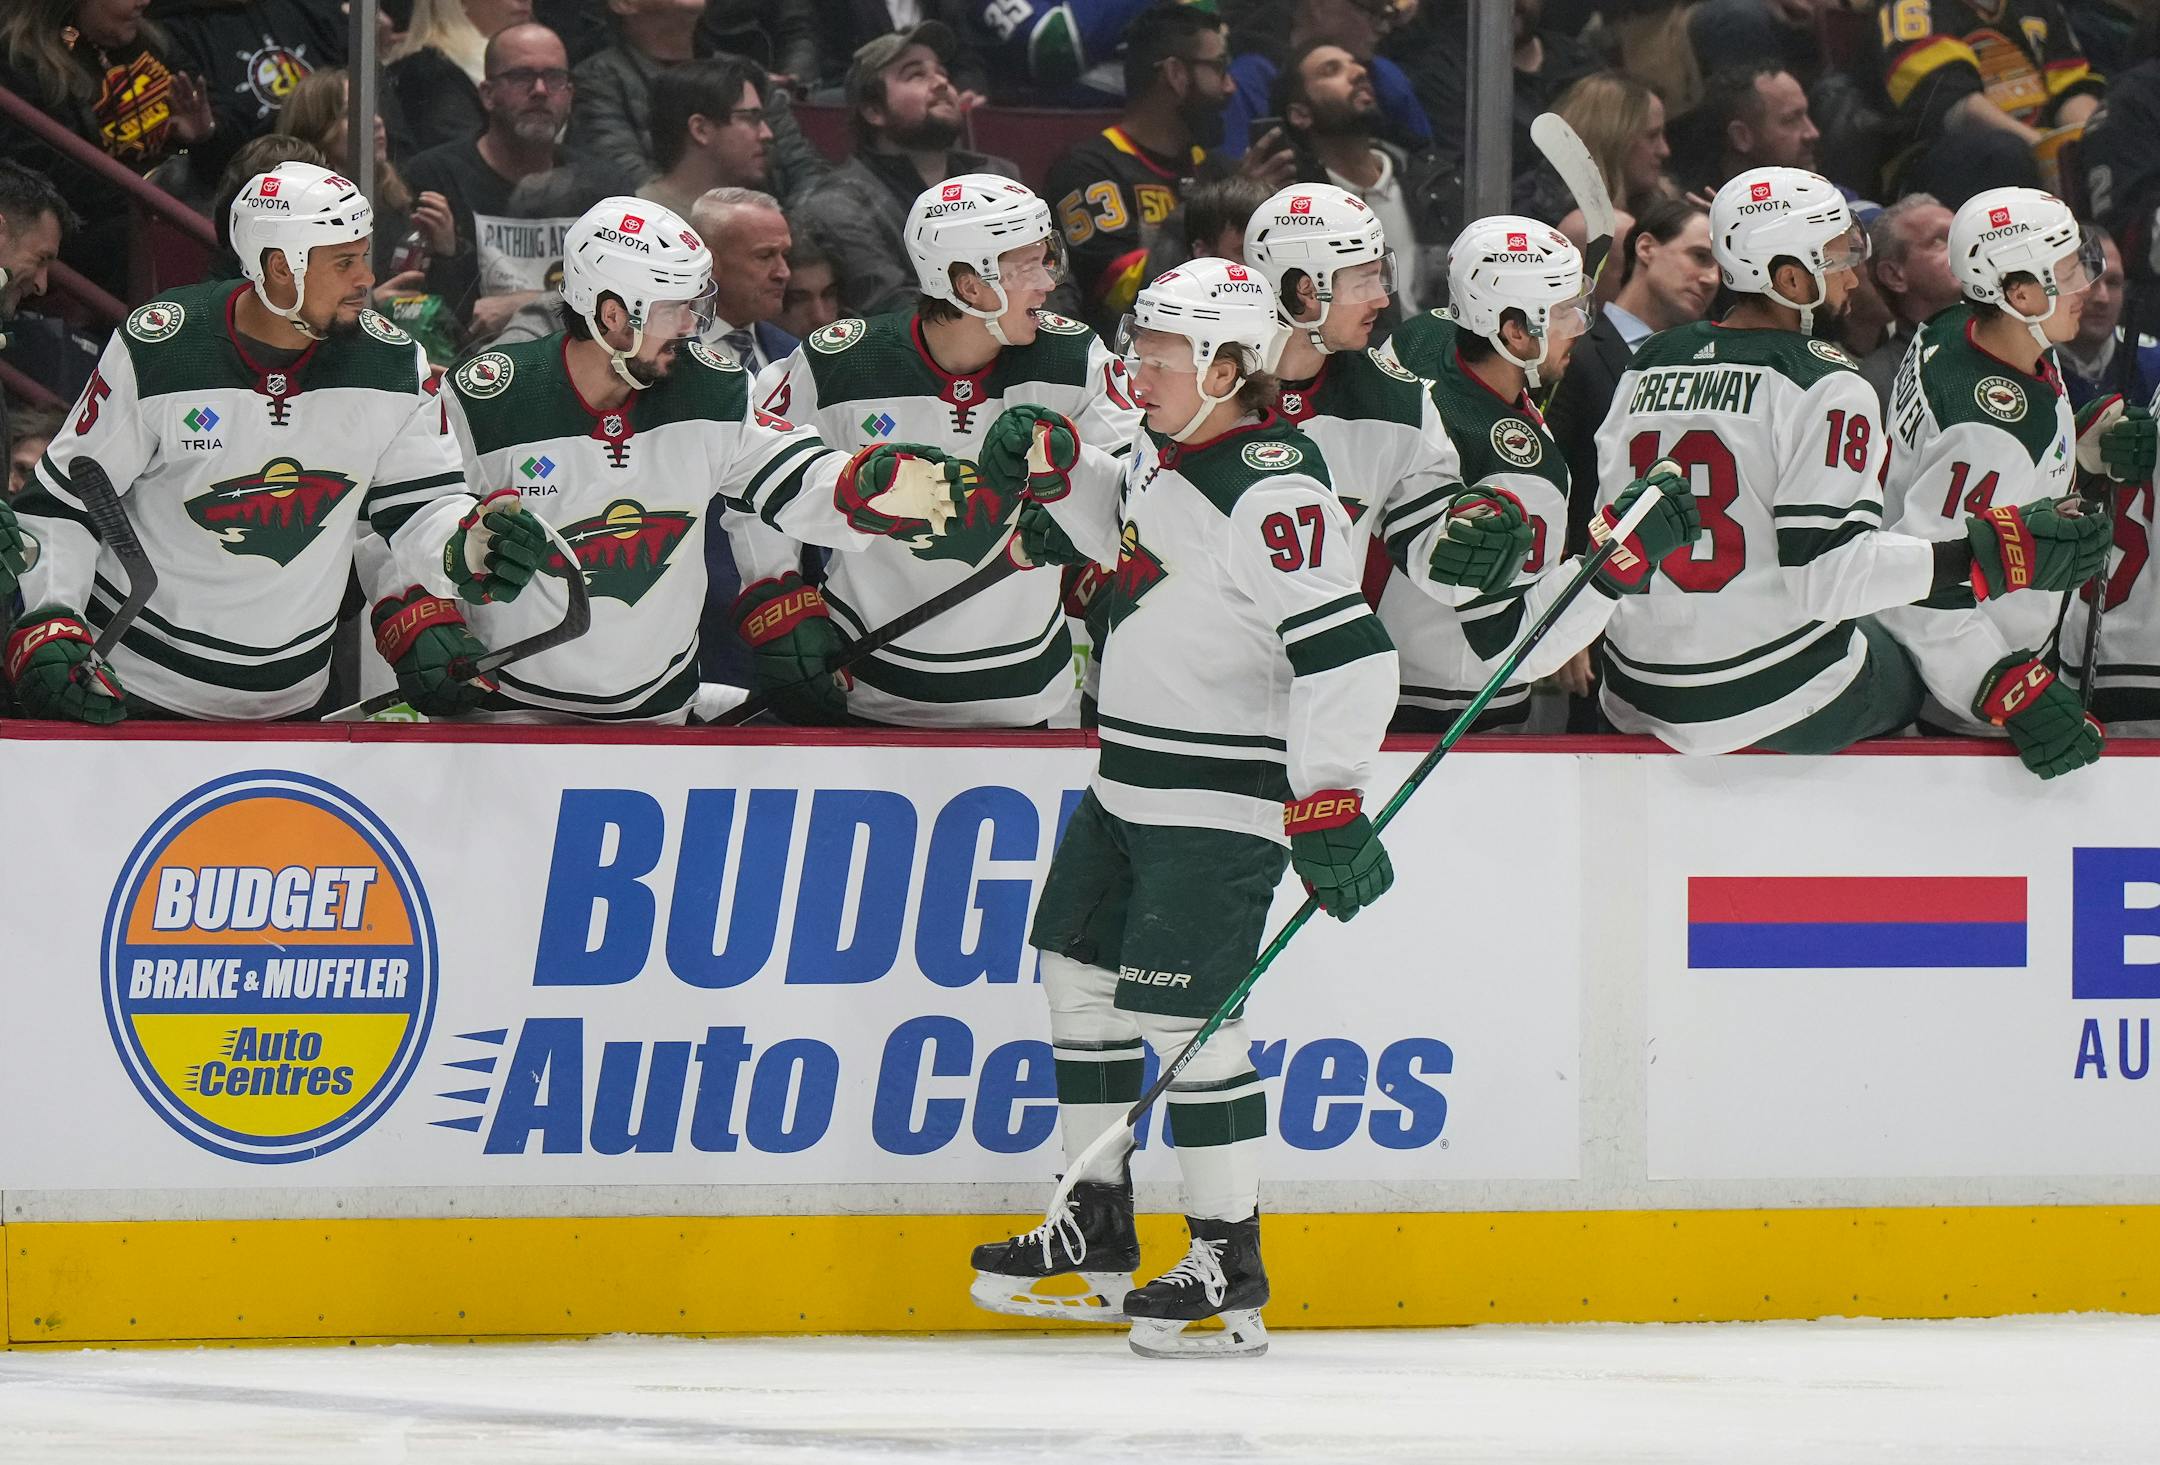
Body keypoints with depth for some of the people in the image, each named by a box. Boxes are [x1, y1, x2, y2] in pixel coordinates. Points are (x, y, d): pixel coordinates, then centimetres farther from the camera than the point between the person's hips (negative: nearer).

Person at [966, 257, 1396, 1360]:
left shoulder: (1274, 493, -22)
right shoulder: (1162, 455, 7)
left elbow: (1345, 651, -27)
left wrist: (1327, 804, -31)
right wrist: (1054, 476, 15)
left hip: (1224, 799, -10)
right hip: (1128, 779, 10)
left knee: (1184, 1015, -12)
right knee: (1082, 977, 16)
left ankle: (1229, 1265, -3)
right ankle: (1097, 1227, 28)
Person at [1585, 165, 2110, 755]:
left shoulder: (1647, 365, 6)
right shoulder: (1825, 384, -15)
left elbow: (1617, 545, 9)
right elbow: (1826, 573, -22)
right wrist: (1991, 553, -22)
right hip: (1778, 700, -6)